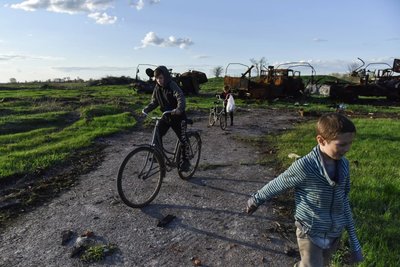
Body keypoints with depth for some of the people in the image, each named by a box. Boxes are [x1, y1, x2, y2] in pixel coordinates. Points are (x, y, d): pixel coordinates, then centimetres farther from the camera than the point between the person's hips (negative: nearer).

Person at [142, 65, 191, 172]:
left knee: (183, 139, -4)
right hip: (166, 116, 6)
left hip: (178, 117, -5)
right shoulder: (157, 88, 1)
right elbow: (154, 102, 9)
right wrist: (146, 109, -9)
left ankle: (185, 161, 14)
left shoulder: (172, 86, -18)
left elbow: (180, 98, -32)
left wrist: (179, 109, -51)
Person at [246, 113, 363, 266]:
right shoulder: (304, 167, -26)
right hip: (310, 234, -5)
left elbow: (343, 200, 5)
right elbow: (276, 186, -12)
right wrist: (256, 200, 2)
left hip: (335, 234, 5)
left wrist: (353, 237, 9)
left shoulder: (343, 165, -7)